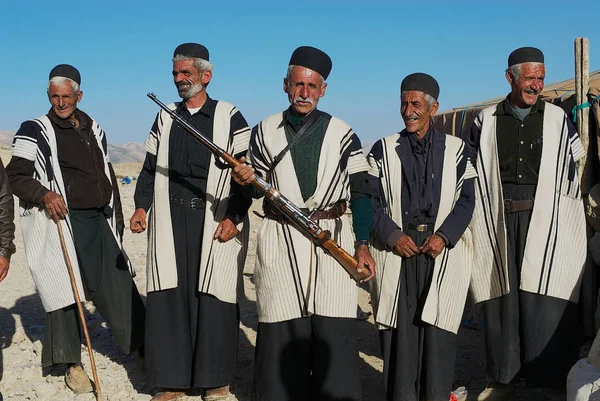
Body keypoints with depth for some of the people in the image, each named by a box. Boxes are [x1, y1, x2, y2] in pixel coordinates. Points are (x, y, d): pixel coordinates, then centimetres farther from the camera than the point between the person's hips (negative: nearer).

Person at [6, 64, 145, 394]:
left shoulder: (93, 129, 16)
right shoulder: (34, 131, -1)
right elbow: (16, 177, -4)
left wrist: (116, 220, 19)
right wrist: (44, 194, -23)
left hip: (99, 222, 5)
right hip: (61, 222, -4)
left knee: (120, 287, 7)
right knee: (64, 290, 1)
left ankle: (144, 348, 17)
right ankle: (72, 363, 14)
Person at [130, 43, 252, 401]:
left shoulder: (230, 117, 4)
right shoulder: (165, 119, 16)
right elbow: (151, 168, 17)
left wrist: (234, 217, -10)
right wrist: (142, 206, 3)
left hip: (215, 219, -3)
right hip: (170, 218, 4)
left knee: (214, 299, -2)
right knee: (169, 298, 2)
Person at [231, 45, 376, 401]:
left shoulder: (342, 133, 5)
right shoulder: (265, 131, 9)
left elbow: (361, 192, 4)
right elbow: (256, 187, 15)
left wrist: (363, 245, -5)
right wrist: (245, 180, -8)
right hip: (279, 242, 1)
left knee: (333, 332, -3)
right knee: (282, 332, 2)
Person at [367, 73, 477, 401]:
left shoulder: (455, 149, 9)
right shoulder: (383, 149, 9)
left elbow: (466, 200, 5)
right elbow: (371, 201, 4)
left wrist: (444, 236, -10)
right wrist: (393, 235, -10)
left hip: (443, 250, 0)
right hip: (398, 249, 0)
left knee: (438, 329, -1)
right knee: (399, 328, -1)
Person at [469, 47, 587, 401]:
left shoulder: (557, 119, 7)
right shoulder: (487, 121, 9)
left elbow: (581, 165, 10)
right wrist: (479, 211, 8)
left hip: (545, 224, -1)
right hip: (499, 222, 1)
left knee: (545, 302, -4)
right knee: (502, 301, 5)